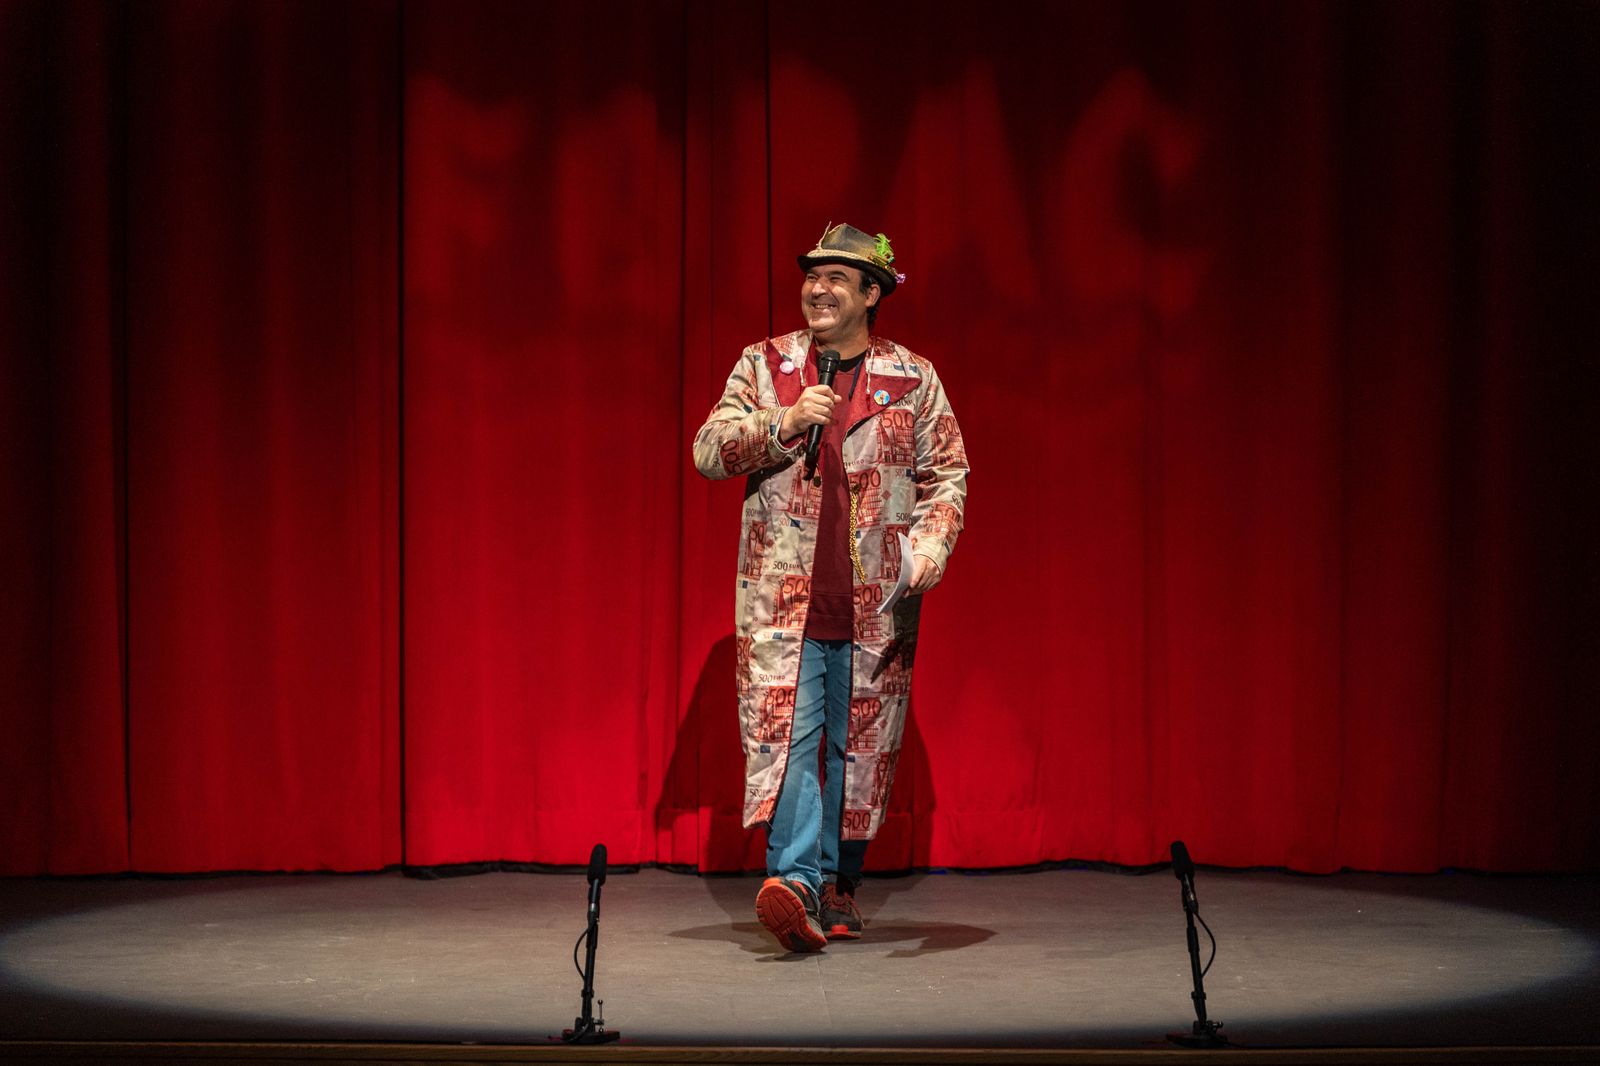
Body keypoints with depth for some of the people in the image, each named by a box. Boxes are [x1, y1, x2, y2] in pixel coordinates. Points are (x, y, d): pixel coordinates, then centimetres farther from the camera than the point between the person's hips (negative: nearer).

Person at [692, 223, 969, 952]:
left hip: (875, 603, 1)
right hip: (783, 593, -1)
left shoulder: (913, 379, 8)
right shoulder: (764, 365, 9)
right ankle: (796, 882, -23)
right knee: (786, 732, -14)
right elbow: (708, 451, 3)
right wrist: (780, 424, -13)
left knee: (858, 747, 6)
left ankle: (837, 889, 18)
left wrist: (927, 555, -7)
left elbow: (947, 475, 8)